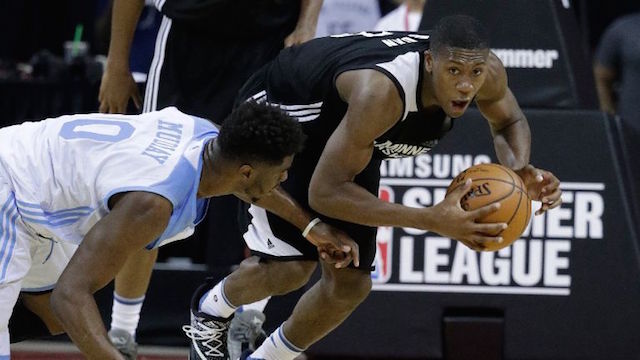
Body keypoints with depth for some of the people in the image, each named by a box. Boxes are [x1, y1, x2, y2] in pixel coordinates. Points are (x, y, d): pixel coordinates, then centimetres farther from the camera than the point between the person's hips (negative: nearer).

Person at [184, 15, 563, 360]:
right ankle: (212, 309, 15)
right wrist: (432, 220, -48)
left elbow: (510, 121, 1)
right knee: (291, 267, -18)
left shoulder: (488, 72, -25)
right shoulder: (381, 92, -45)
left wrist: (519, 170, -24)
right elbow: (324, 192, -41)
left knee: (350, 284, 5)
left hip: (343, 127, 7)